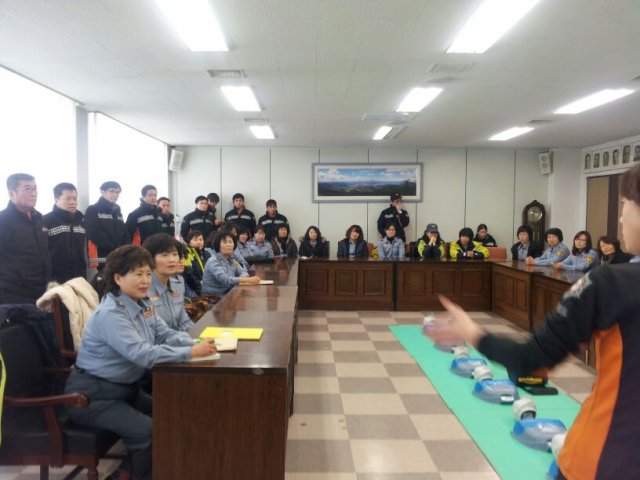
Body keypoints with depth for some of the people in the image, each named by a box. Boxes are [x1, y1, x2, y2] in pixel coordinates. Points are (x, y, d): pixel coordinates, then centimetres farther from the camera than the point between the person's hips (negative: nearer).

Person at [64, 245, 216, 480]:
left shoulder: (142, 305, 1)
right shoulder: (110, 314, -27)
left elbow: (165, 334, -1)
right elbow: (141, 353, -36)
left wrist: (195, 344, -21)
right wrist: (191, 353, -39)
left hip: (126, 386, 9)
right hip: (93, 395, -9)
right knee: (147, 430, -20)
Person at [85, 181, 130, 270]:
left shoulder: (118, 212, 20)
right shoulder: (92, 211, 0)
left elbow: (125, 234, 16)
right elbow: (94, 235, -12)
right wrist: (115, 250, -15)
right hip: (102, 259, -6)